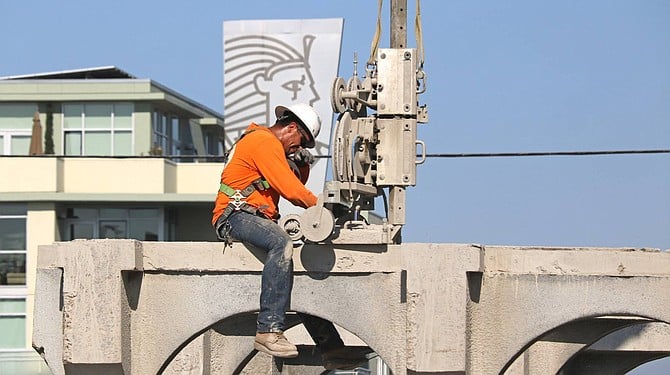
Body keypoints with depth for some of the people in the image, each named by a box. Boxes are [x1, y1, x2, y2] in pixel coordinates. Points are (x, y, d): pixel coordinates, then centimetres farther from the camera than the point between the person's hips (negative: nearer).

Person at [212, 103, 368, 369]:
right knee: (282, 244, -37)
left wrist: (303, 165, 12)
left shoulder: (271, 145, 27)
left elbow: (295, 191, 28)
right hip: (236, 215, -11)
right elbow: (290, 190, -15)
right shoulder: (264, 141, -8)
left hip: (258, 220, 11)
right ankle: (269, 331, -43)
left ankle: (330, 348, 3)